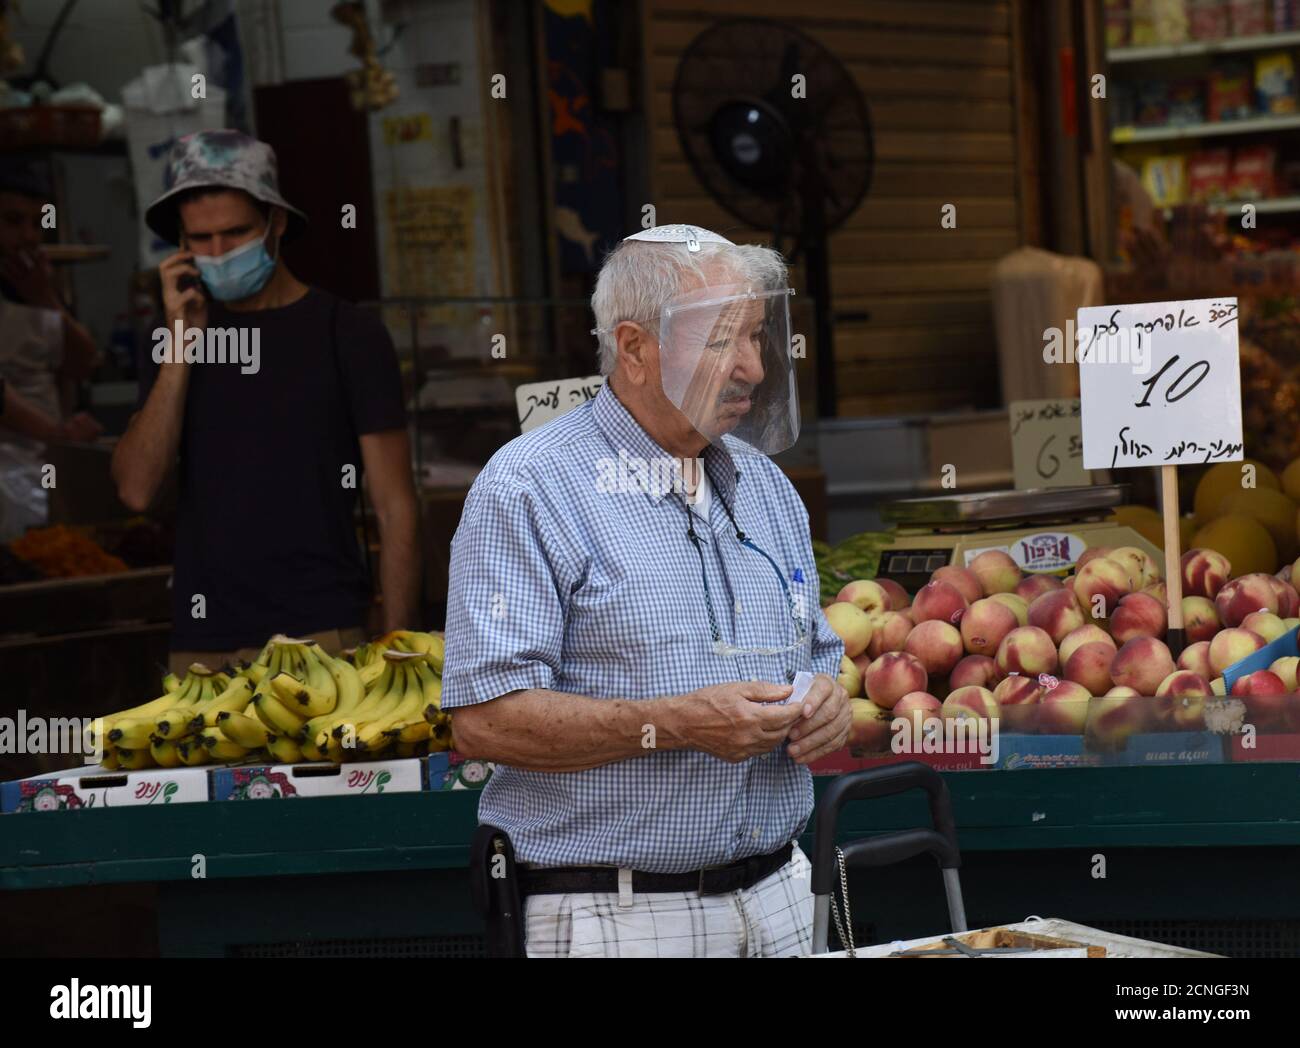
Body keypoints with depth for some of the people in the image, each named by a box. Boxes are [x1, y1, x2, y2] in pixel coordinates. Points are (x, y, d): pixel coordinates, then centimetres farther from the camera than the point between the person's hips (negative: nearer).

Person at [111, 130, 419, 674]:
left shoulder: (346, 334, 2)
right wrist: (184, 342, -4)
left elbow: (394, 508, 0)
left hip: (320, 634, -3)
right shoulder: (178, 334, 13)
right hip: (201, 645, 3)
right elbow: (135, 488, 0)